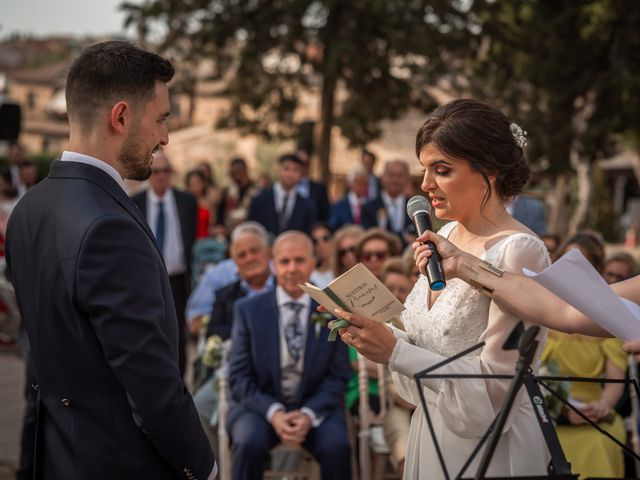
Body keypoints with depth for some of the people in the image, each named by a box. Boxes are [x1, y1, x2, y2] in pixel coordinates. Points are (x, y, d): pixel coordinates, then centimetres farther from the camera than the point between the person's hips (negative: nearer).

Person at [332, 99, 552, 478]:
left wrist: (394, 351, -21)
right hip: (432, 435, 7)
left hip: (488, 449, -7)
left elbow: (496, 387, -21)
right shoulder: (446, 236, 4)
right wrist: (378, 335, -6)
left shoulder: (518, 251, -19)